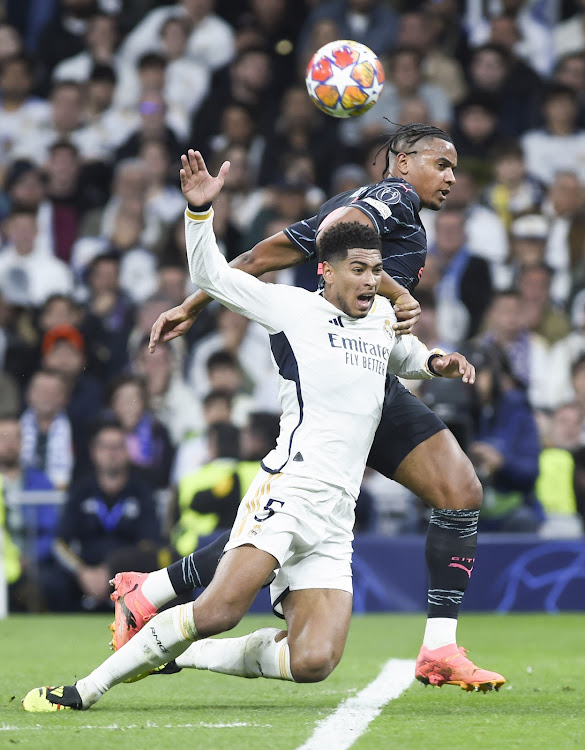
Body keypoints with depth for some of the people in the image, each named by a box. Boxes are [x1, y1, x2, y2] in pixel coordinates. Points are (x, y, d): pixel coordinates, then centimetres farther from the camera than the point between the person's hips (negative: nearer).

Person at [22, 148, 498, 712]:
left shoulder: (383, 318, 22)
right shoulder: (293, 307, 4)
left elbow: (403, 355, 45)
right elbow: (211, 275, 0)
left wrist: (434, 363, 23)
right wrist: (199, 208, -15)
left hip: (335, 520, 6)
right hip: (287, 489, -6)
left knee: (313, 662, -12)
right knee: (219, 611, -27)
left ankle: (183, 658, 8)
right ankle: (89, 688, -15)